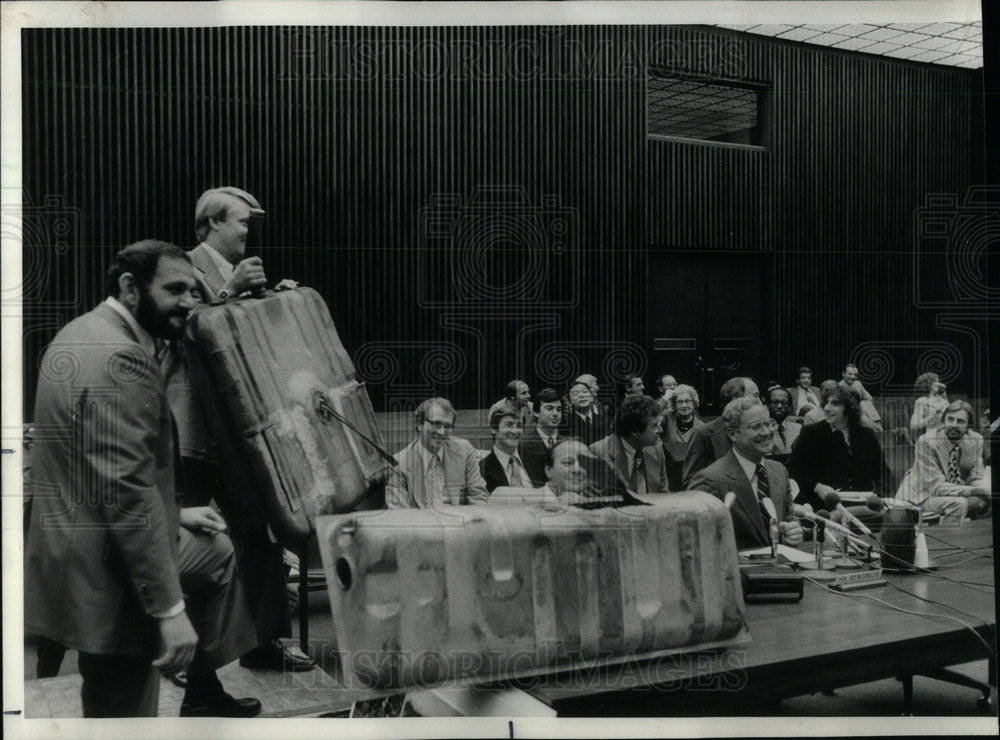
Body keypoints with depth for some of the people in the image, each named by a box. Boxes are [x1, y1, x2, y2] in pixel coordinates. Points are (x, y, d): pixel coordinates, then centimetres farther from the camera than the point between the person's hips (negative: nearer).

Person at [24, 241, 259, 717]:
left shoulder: (86, 333, 9)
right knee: (125, 710, 4)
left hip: (89, 540, 11)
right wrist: (171, 610, -26)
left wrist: (171, 513, 20)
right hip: (106, 575, -11)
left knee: (217, 553, 27)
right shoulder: (120, 358, -24)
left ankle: (203, 695, 39)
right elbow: (128, 494, -29)